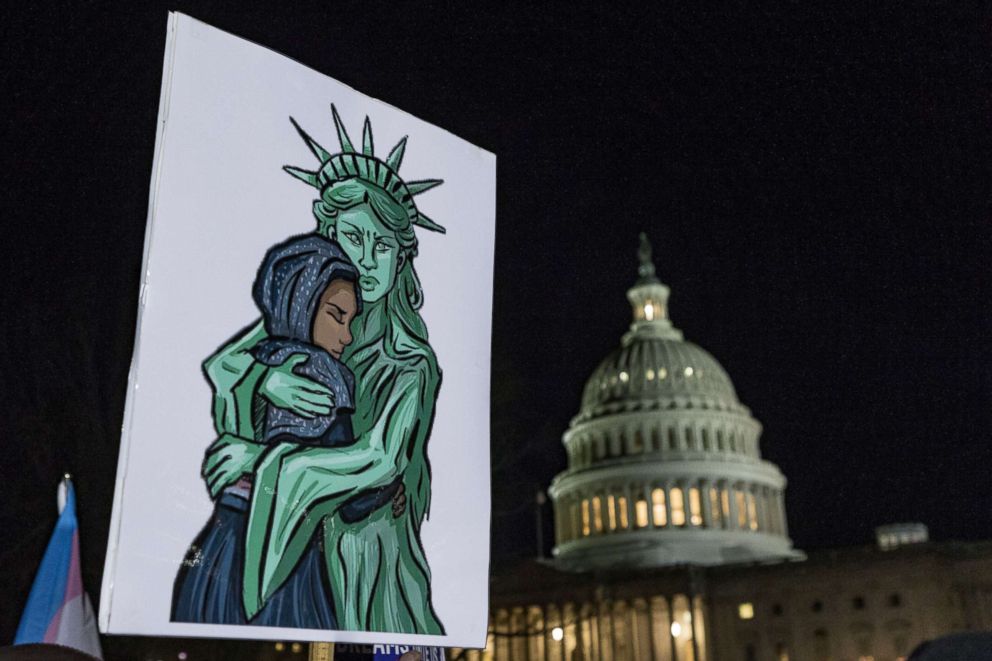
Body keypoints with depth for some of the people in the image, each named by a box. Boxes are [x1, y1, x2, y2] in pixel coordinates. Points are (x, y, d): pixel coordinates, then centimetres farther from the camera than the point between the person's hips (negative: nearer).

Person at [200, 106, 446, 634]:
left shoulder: (411, 360, -15)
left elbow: (380, 459, -23)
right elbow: (219, 364, -4)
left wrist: (263, 461, -21)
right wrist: (267, 380, -27)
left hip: (369, 545, -3)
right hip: (293, 538, 3)